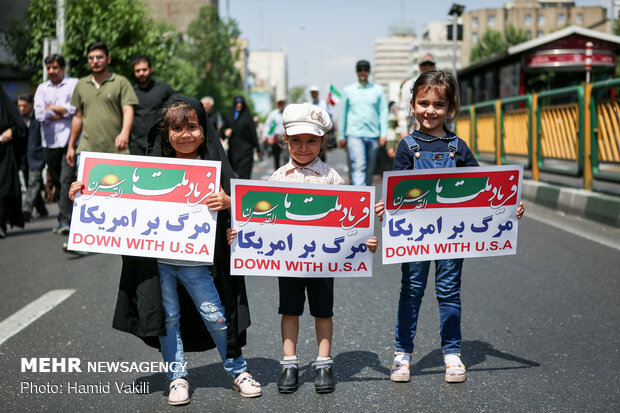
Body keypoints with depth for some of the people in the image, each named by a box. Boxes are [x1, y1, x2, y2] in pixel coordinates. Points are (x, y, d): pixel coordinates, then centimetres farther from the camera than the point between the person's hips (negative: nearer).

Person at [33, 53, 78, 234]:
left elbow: (76, 109, -10)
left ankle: (65, 221, -16)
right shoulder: (42, 88, 16)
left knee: (66, 180, -14)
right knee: (57, 182, 9)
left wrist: (52, 108, -2)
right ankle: (70, 214, 19)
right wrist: (63, 112, -3)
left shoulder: (74, 85, 5)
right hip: (49, 142, 5)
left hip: (69, 140, -5)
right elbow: (39, 114, 2)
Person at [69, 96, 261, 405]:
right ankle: (177, 378, 23)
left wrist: (227, 202, -26)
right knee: (167, 318, 9)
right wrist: (84, 189, 1)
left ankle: (238, 371, 21)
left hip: (195, 260, -2)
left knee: (216, 316, 3)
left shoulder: (214, 166, -2)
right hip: (158, 258, 2)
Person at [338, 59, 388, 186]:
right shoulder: (348, 90, 10)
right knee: (359, 166, -15)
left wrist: (383, 134, -3)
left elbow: (383, 112, 7)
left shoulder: (378, 90, 10)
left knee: (370, 169, 7)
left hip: (373, 135, 2)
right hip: (355, 134, -2)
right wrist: (341, 136, 12)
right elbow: (343, 114, 14)